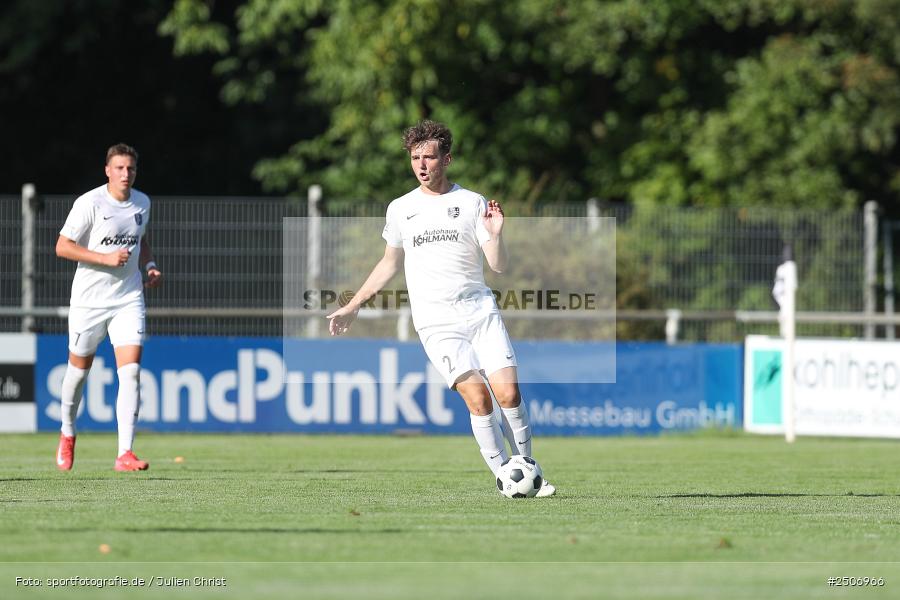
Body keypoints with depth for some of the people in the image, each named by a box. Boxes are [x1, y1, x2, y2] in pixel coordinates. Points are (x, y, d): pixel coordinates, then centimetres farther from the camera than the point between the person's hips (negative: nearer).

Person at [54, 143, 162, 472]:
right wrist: (106, 258, -21)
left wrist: (150, 265, 5)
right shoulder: (89, 203, -12)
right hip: (89, 299, -3)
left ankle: (125, 454, -16)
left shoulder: (142, 203, 6)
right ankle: (67, 433, 39)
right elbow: (62, 247, -13)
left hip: (129, 299, 3)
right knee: (79, 368, 11)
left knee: (131, 371, -12)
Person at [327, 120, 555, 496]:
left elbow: (499, 266, 1)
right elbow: (390, 264, 24)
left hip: (481, 311, 0)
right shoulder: (400, 209, 10)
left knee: (508, 392, -13)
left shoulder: (472, 203, 5)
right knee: (477, 396, -17)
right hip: (436, 324, 0)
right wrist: (353, 306, 25)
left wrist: (495, 236, -19)